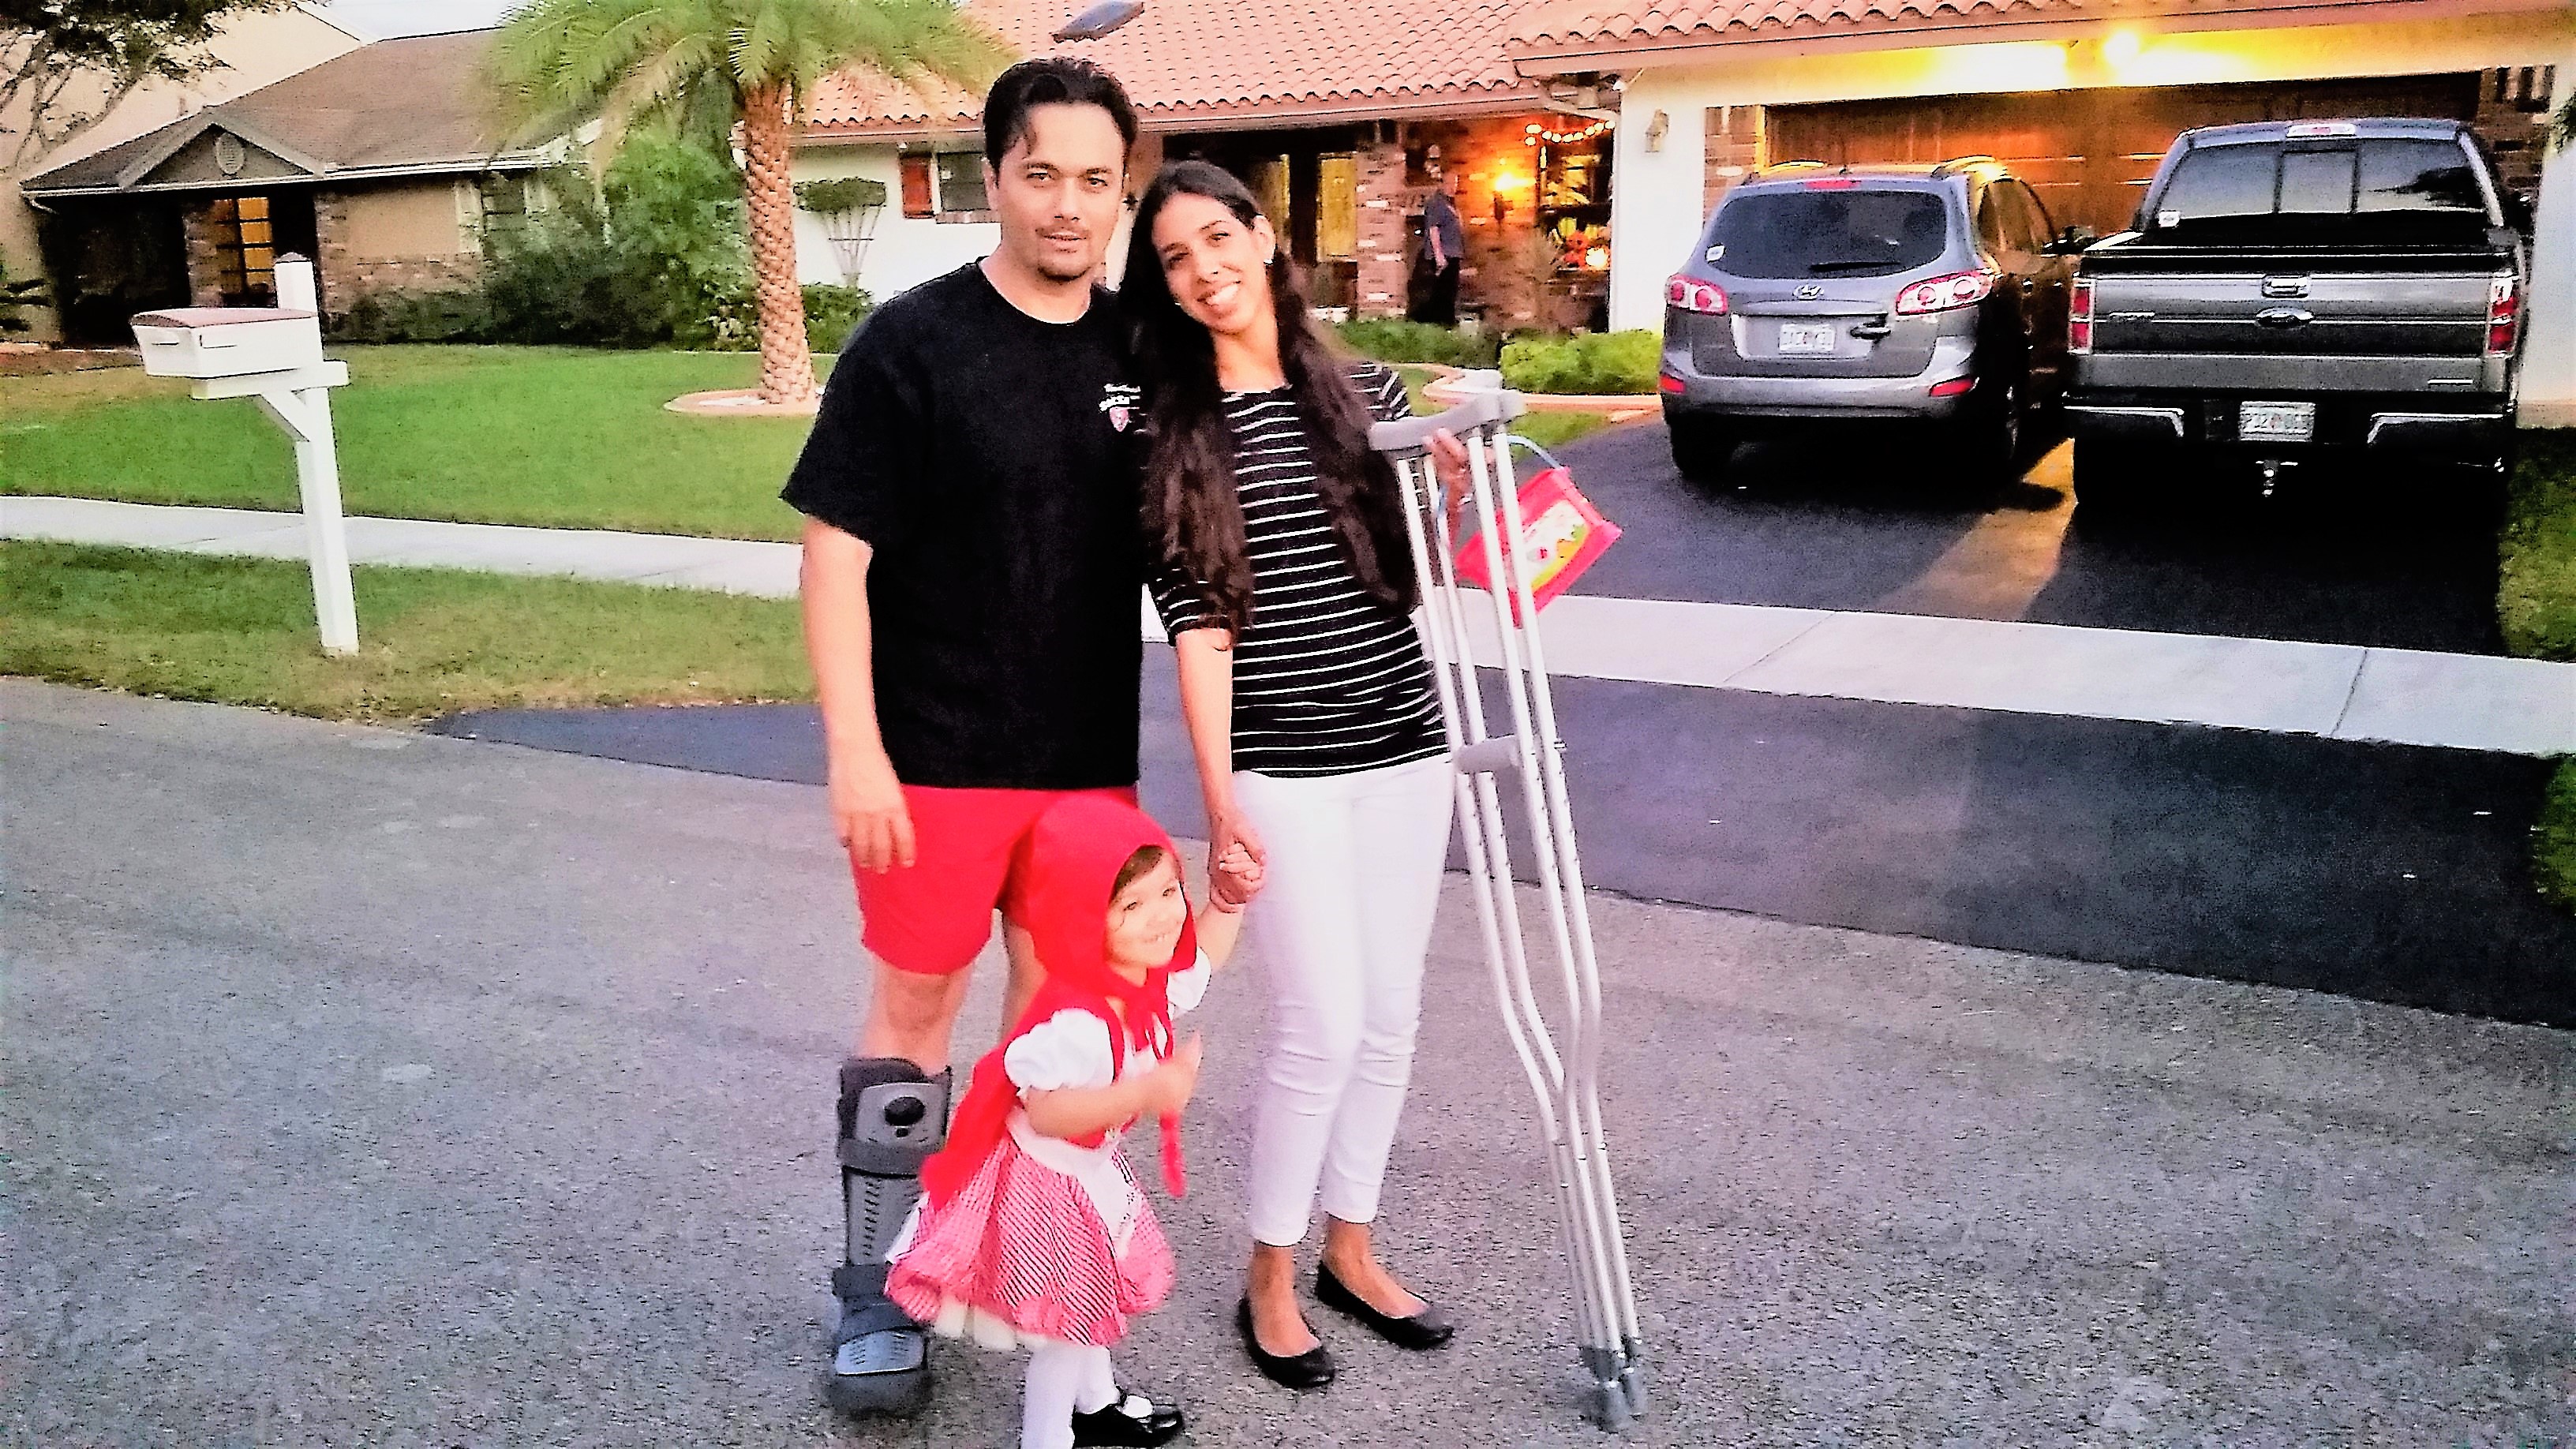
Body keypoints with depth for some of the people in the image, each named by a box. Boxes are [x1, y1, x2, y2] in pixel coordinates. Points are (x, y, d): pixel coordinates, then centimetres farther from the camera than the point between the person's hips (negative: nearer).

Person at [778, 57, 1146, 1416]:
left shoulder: (1141, 350, 3)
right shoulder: (911, 345, -9)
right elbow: (836, 550, -10)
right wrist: (854, 748, -16)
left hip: (1091, 757, 4)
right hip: (937, 757, -4)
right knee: (916, 1006, 6)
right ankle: (877, 1294, 22)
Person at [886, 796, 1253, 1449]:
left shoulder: (1151, 981, -9)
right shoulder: (1075, 1022, -39)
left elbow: (1202, 956, 12)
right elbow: (1048, 1111, -44)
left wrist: (1228, 901, 0)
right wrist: (1147, 1091, -52)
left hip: (1094, 1167, 9)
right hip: (1050, 1180, -9)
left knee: (1093, 1295, 29)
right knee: (1067, 1316, 8)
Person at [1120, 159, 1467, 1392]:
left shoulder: (1365, 392, 7)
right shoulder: (1171, 432, -4)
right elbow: (1196, 627, -9)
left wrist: (1453, 490, -5)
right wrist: (1218, 797, -14)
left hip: (1403, 747, 4)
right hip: (1280, 768, -4)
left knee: (1390, 1016, 11)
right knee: (1323, 1025, -3)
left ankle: (1349, 1249, 31)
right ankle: (1269, 1279, 19)